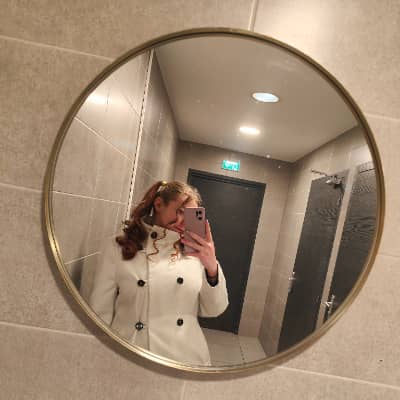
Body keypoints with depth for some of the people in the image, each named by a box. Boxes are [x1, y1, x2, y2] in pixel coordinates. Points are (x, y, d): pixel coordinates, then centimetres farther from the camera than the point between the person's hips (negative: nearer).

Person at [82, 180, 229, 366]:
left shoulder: (193, 252, -2)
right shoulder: (119, 249, -8)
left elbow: (213, 310, -2)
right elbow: (100, 312, -4)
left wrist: (212, 267, -17)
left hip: (186, 358, 2)